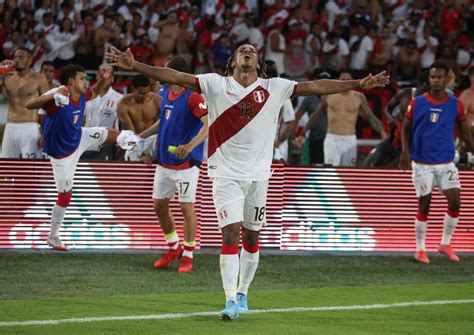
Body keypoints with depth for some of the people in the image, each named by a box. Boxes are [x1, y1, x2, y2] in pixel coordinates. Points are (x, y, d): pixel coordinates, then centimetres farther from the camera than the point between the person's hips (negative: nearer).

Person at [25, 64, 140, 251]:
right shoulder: (58, 98, -31)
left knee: (110, 134, 7)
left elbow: (94, 93, 18)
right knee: (65, 195, 1)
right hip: (62, 153, -6)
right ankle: (53, 237, 16)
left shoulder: (81, 96, -8)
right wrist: (53, 96, -57)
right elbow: (29, 105, -44)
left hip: (79, 139, 6)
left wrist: (103, 80, -2)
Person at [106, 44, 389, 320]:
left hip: (258, 175, 2)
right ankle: (231, 301, -13)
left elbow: (315, 87, 4)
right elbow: (175, 77, -5)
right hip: (227, 174, -2)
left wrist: (358, 84, 2)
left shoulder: (275, 88, 4)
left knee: (251, 237, 10)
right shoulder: (216, 85, 0)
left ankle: (242, 293, 28)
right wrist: (135, 66, -13)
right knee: (230, 234, -13)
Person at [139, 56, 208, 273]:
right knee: (159, 205, 11)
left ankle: (187, 255, 6)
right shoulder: (165, 94, 9)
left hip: (186, 163, -8)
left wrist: (191, 145, -38)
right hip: (164, 160, 8)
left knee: (186, 207, -4)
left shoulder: (192, 97, -16)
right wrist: (141, 136, 24)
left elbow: (209, 124, -27)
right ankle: (174, 248, 28)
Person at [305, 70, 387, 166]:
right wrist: (304, 131, 17)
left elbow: (371, 117, 6)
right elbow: (316, 115, 14)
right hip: (332, 139, -1)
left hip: (350, 140, 1)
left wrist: (382, 132, -6)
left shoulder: (359, 97, 2)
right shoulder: (328, 96, 3)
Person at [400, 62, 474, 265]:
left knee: (455, 202, -8)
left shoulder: (456, 105, 1)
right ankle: (420, 250, 11)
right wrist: (405, 151, -9)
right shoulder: (417, 103, -2)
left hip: (446, 163, 2)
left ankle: (445, 244, 11)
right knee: (424, 207, -1)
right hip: (422, 163, -2)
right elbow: (406, 128, 5)